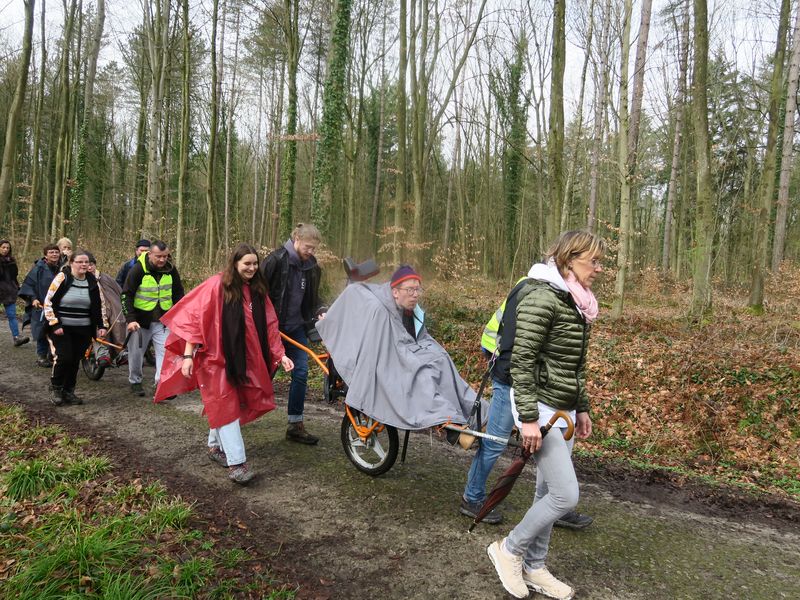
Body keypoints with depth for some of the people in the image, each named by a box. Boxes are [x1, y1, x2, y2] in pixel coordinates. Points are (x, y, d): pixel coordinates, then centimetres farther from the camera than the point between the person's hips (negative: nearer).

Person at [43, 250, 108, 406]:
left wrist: (102, 325, 6)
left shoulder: (92, 282, 6)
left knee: (75, 361, 5)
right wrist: (55, 324, -12)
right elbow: (48, 302, -6)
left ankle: (68, 392, 20)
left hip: (83, 331, 4)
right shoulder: (62, 278, -6)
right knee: (64, 357, -14)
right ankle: (56, 388, 9)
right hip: (61, 329, -4)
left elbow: (101, 305, 15)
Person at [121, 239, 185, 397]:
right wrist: (130, 319, -17)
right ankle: (135, 382, 30)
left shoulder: (171, 270, 0)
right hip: (140, 319, -2)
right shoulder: (138, 269, -11)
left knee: (165, 352, -8)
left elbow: (178, 293, 13)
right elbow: (126, 295, -9)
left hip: (163, 320, 2)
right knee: (136, 352, 10)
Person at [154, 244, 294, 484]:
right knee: (226, 407, -6)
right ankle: (236, 462, -5)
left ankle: (215, 446, 35)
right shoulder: (216, 286, -12)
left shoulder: (257, 290, 5)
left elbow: (269, 326, 6)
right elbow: (194, 319, -13)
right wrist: (188, 355, -17)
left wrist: (280, 354, 0)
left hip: (243, 360, 6)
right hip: (216, 357, -6)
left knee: (224, 405, 16)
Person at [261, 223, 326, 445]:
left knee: (301, 371, 0)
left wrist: (320, 311, -4)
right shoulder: (277, 260, -16)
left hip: (296, 327, 5)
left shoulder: (311, 267, 4)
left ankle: (295, 425, 8)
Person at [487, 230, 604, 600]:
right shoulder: (542, 298, -18)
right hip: (539, 407, -9)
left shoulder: (577, 302, 11)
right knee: (565, 495, -7)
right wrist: (528, 417, -23)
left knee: (548, 492, 14)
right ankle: (509, 549, 14)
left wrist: (582, 408, 20)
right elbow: (521, 360, -21)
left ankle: (533, 568, 29)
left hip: (563, 410, 9)